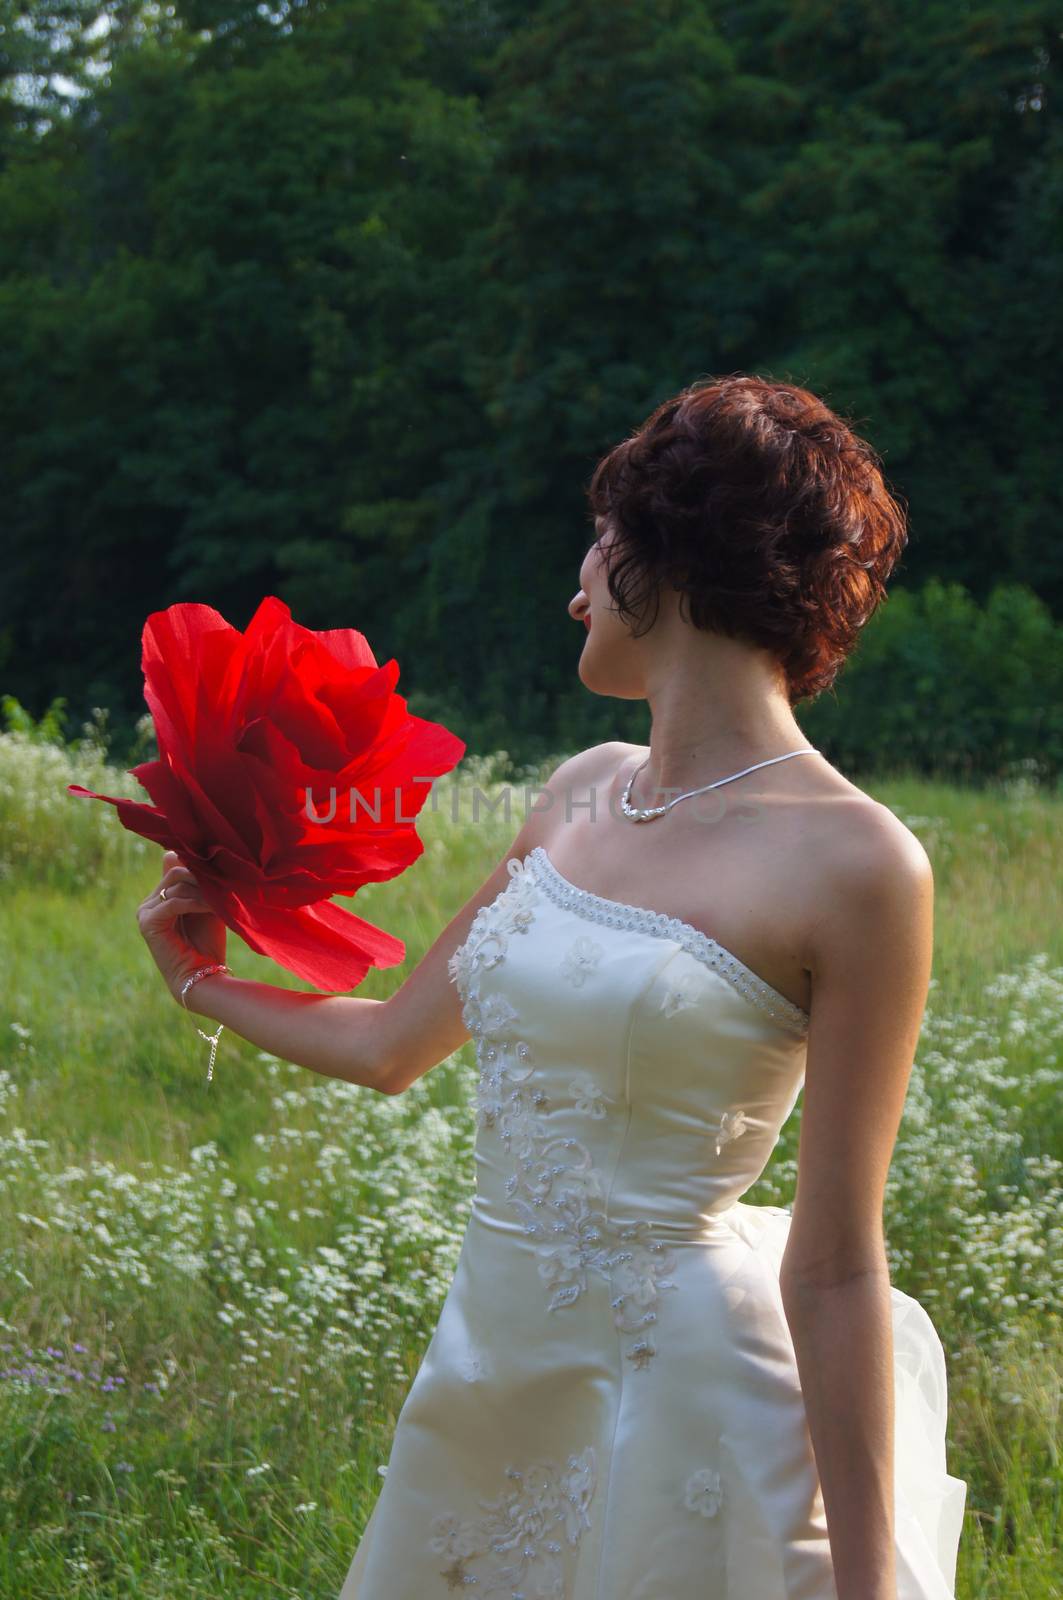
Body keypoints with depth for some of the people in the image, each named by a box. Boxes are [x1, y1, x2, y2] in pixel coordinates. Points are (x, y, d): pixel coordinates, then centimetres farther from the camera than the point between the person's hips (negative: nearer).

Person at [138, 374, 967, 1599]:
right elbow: (391, 1045, 20)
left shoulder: (851, 865, -16)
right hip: (495, 1367, 7)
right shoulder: (583, 794, 6)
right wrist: (206, 985, 31)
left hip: (680, 1397, -7)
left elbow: (837, 1267, -15)